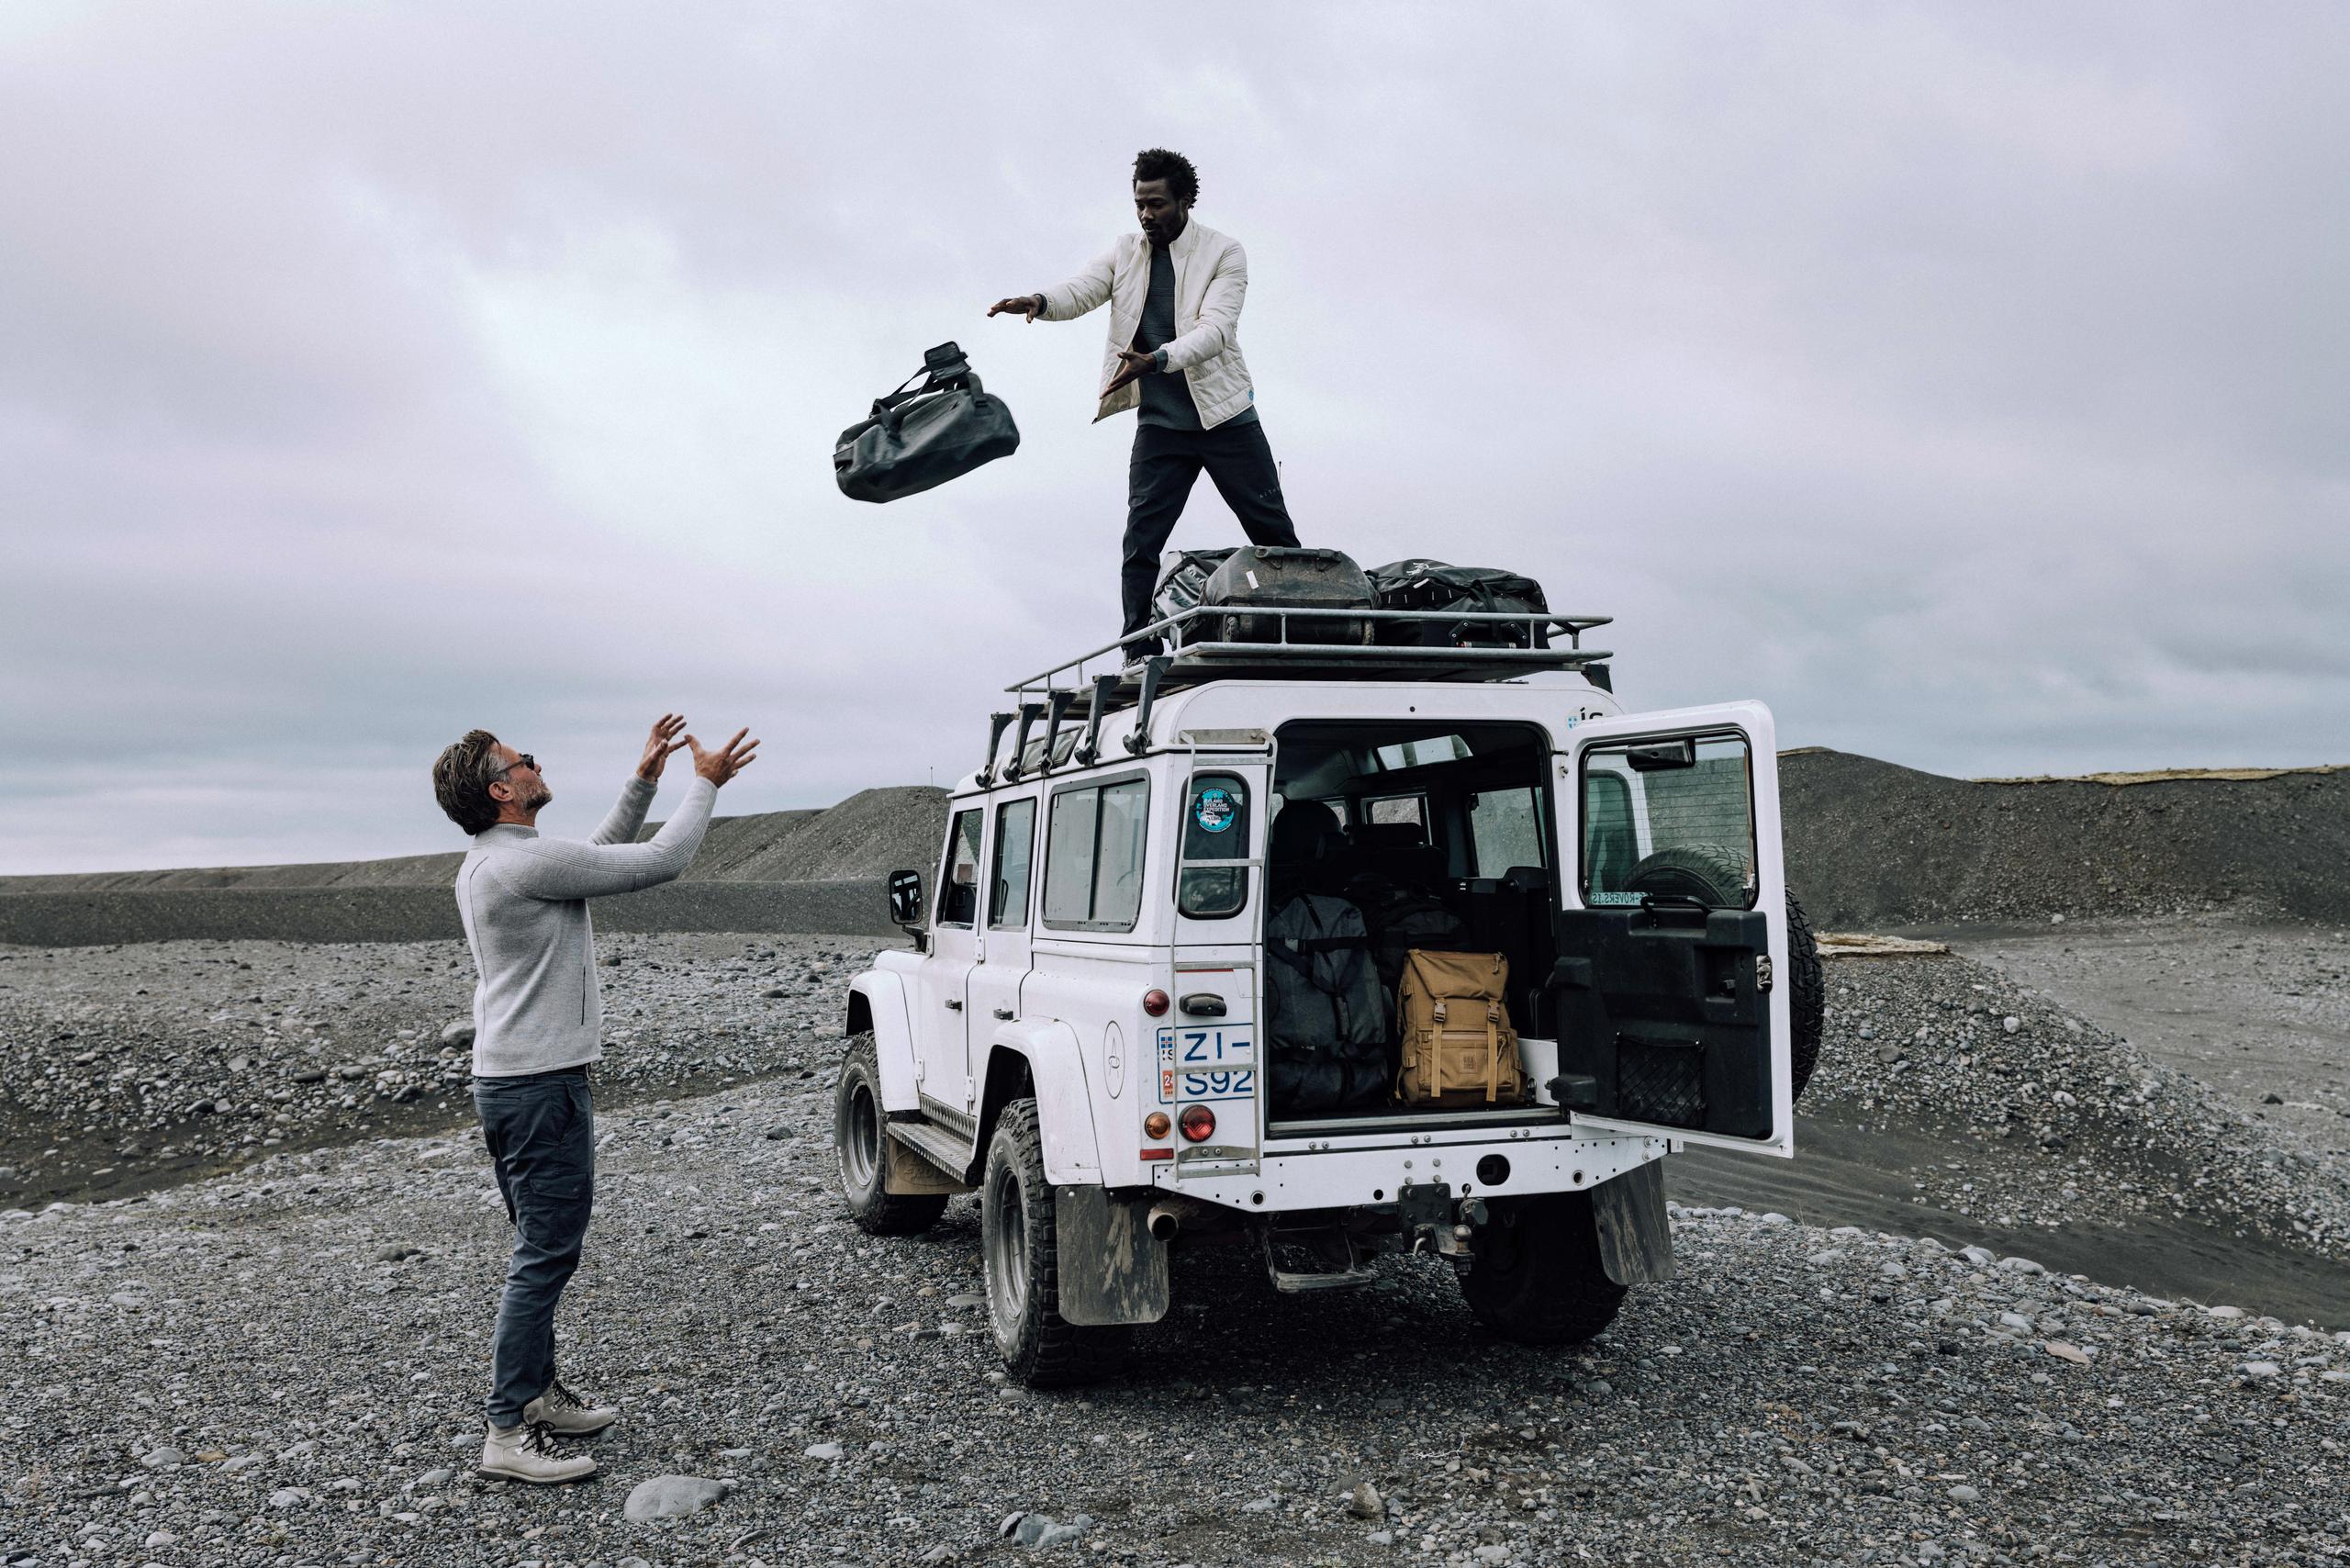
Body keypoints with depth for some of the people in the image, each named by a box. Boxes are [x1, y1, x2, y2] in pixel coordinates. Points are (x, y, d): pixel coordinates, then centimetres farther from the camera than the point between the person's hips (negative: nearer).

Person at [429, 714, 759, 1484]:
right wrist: (705, 784, -4)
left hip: (508, 1079, 11)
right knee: (545, 1256, -6)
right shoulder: (529, 861, -20)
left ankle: (537, 1392, 28)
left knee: (542, 1249, 19)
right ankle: (508, 1432, 0)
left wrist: (643, 782, 18)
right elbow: (661, 862, -16)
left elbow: (599, 859, 23)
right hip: (541, 1086, -11)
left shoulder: (489, 865, 12)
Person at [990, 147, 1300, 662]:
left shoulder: (1224, 253, -5)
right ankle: (1139, 656, 1)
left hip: (1224, 417, -2)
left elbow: (1214, 330, -18)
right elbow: (1080, 292, -7)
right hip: (1158, 423, 3)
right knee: (1140, 544, -5)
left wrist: (1155, 361, -35)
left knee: (1276, 539, 2)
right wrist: (1039, 301, -30)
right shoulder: (1125, 252, 7)